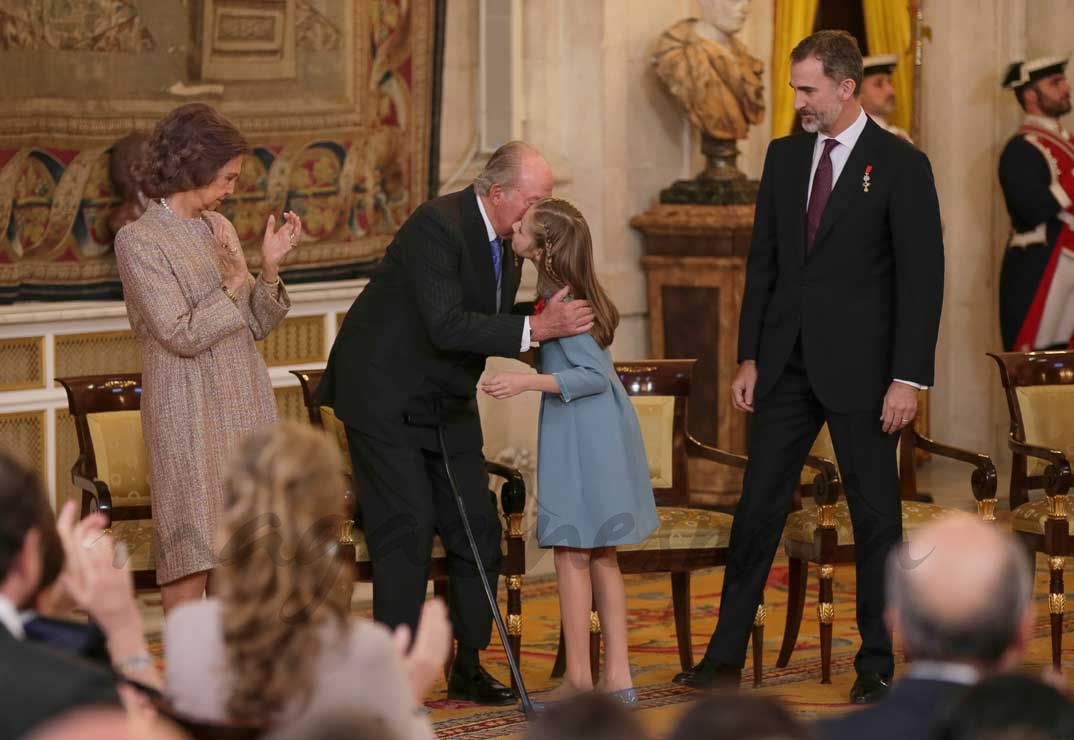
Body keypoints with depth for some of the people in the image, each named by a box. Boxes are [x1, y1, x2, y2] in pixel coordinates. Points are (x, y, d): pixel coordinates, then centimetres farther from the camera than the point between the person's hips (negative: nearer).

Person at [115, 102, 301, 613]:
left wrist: (269, 268, -3)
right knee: (191, 554, -4)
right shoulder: (139, 240, -10)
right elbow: (181, 335, -16)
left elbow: (256, 326, 11)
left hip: (244, 406, 7)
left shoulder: (217, 227, 11)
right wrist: (233, 284, -17)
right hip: (190, 415, -7)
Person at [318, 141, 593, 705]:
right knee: (408, 530, -10)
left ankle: (468, 667, 15)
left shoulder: (505, 240, 3)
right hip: (385, 398, -8)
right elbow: (446, 326, -32)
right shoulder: (437, 226, -24)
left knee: (477, 529, 5)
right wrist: (534, 329, -35)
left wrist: (553, 325, -3)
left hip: (447, 404, 8)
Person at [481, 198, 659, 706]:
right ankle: (617, 676, 14)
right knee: (600, 554, 12)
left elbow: (594, 375, -21)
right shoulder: (566, 292, 8)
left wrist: (526, 382, -27)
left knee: (572, 551, -2)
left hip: (581, 433, -9)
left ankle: (578, 676, 3)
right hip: (604, 430, 9)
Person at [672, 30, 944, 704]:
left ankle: (878, 664, 12)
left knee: (876, 515, 3)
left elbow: (923, 277, -9)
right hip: (788, 364, 5)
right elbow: (763, 262, 13)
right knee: (758, 506, 6)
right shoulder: (785, 157, 9)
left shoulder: (900, 166, -8)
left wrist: (909, 377, -14)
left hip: (859, 369, -5)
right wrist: (749, 357, 8)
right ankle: (726, 656, 11)